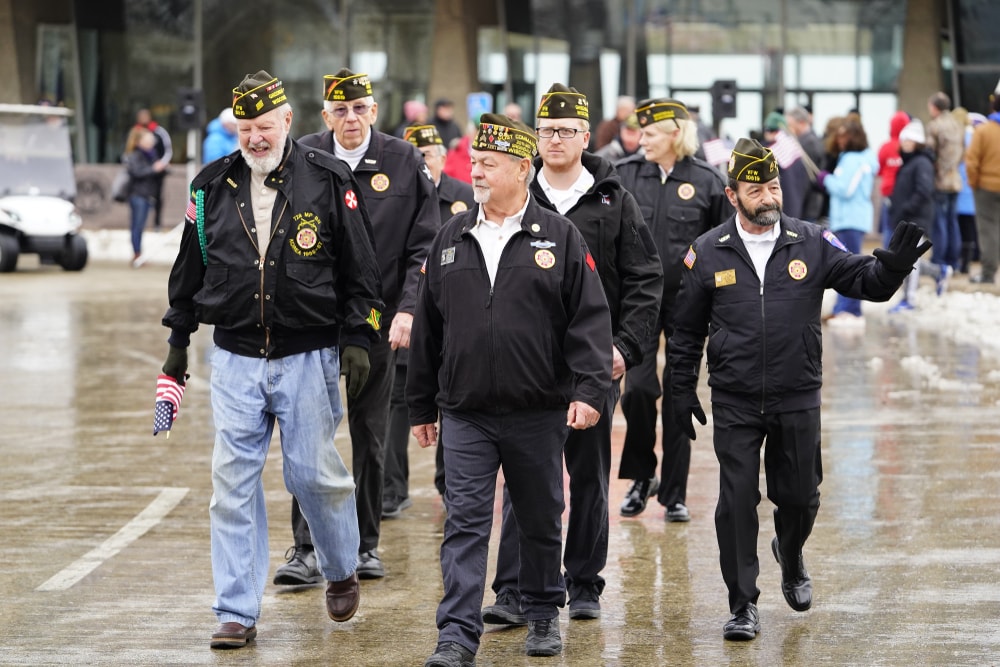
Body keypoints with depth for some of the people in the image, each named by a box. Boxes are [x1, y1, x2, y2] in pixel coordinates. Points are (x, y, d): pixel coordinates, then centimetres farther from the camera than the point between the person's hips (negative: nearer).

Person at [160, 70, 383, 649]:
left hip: (308, 357, -2)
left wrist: (357, 339, -5)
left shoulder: (329, 181, -3)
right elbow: (190, 270, 15)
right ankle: (238, 612, 3)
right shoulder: (213, 187, 6)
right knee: (234, 481, -2)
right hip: (236, 358, 3)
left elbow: (360, 270, 1)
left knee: (313, 472, 1)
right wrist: (178, 341, 17)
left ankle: (343, 571, 30)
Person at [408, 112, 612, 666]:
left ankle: (543, 617, 30)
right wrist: (421, 405, 13)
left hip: (539, 413, -1)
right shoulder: (451, 240, 7)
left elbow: (590, 320, -4)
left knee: (541, 522, 12)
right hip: (466, 415, 1)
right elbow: (428, 326, 12)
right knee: (465, 522, -6)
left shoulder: (559, 238, -1)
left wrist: (589, 390, -15)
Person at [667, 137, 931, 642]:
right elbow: (686, 330, 7)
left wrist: (892, 264, -25)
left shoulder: (812, 245, 0)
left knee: (799, 497, 10)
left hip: (798, 401, 1)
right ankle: (743, 605, 9)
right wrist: (683, 391, 6)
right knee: (737, 503, -2)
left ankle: (790, 559, 43)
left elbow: (866, 281, -3)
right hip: (735, 405, -1)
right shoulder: (708, 253, 0)